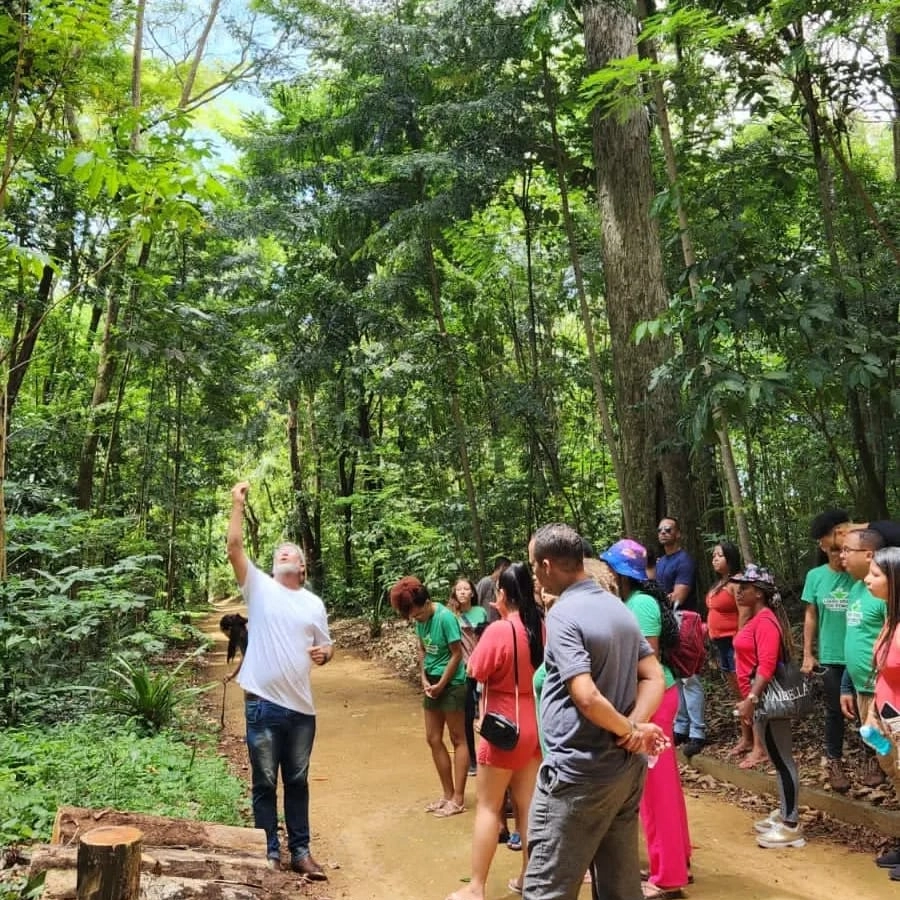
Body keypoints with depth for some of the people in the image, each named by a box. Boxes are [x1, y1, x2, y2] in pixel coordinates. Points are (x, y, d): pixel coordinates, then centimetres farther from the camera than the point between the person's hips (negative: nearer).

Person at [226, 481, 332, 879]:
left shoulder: (313, 603, 9)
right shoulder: (259, 586, 0)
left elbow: (325, 646, 15)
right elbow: (234, 548, -11)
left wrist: (324, 653, -9)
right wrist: (237, 504, -16)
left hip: (301, 705, 3)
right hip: (263, 703, -3)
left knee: (297, 782, 14)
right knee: (265, 783, 8)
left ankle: (300, 851, 26)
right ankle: (269, 852, 21)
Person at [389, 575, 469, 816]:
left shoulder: (445, 617, -21)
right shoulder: (420, 619, 1)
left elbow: (457, 654, -17)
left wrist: (441, 685, -13)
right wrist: (424, 678, -1)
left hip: (451, 684, -8)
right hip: (432, 683, 8)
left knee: (458, 739, 2)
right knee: (433, 739, 11)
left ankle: (458, 799, 9)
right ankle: (448, 794, 23)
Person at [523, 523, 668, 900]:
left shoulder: (563, 615, -17)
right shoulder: (618, 608, 8)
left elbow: (587, 698, -26)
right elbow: (655, 677, 7)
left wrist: (630, 731, -10)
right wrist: (633, 729, -6)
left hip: (577, 773, -8)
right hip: (625, 769, 8)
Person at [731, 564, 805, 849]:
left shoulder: (765, 620, -18)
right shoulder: (757, 617, 13)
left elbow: (767, 666, -24)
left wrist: (751, 700, -25)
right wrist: (750, 699, 21)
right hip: (760, 698, 10)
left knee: (782, 760, -2)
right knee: (779, 759, 17)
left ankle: (791, 826, 6)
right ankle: (785, 814, 27)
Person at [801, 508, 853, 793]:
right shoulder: (815, 576, -1)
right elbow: (811, 616, 5)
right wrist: (807, 654, 5)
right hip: (831, 657, 2)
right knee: (835, 711, 14)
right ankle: (835, 762, 28)